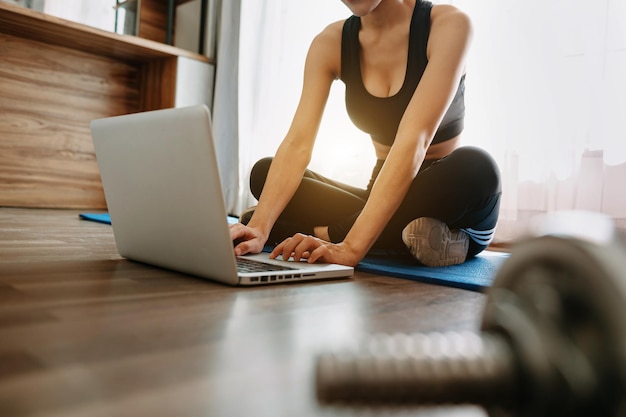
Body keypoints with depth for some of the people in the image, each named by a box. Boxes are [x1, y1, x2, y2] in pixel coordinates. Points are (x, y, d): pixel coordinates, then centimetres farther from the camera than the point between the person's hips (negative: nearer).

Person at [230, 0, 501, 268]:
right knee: (264, 173, -11)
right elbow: (297, 144, -15)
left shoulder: (448, 24, -16)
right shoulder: (330, 43, -4)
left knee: (475, 167, -37)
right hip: (385, 197, 4)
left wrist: (353, 245, -38)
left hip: (447, 196, -3)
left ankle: (329, 232, -22)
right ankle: (401, 232, -21)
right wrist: (259, 227, -30)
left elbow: (414, 141, -29)